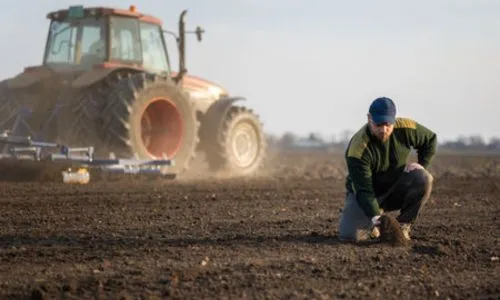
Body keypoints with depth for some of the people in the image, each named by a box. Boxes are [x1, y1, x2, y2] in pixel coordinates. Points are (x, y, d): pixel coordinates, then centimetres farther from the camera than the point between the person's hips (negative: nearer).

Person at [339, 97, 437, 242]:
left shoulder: (405, 128, -18)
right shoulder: (357, 149, -30)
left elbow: (430, 139, 4)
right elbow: (363, 190, -33)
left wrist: (421, 164, -11)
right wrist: (375, 217, -46)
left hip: (396, 189, 3)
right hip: (366, 194, -3)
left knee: (423, 178, -28)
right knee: (349, 234, -26)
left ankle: (403, 226, -11)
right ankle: (373, 224, 11)